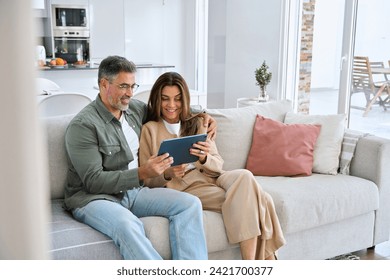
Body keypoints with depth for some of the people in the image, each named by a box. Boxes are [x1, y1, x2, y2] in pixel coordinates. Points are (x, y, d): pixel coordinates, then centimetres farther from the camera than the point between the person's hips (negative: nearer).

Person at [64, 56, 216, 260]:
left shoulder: (136, 109, 9)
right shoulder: (82, 125, -13)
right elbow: (93, 182, -18)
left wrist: (202, 114, 11)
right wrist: (141, 174, -28)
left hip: (133, 191, 7)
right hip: (93, 198, -6)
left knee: (190, 204, -15)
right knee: (127, 224, -39)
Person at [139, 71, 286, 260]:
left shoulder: (197, 123, 17)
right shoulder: (150, 129, 8)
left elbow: (218, 164, 9)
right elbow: (146, 179, 4)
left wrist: (204, 158, -15)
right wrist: (167, 174, -18)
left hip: (211, 177, 4)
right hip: (185, 186, -3)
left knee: (244, 176, -32)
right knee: (246, 198, -29)